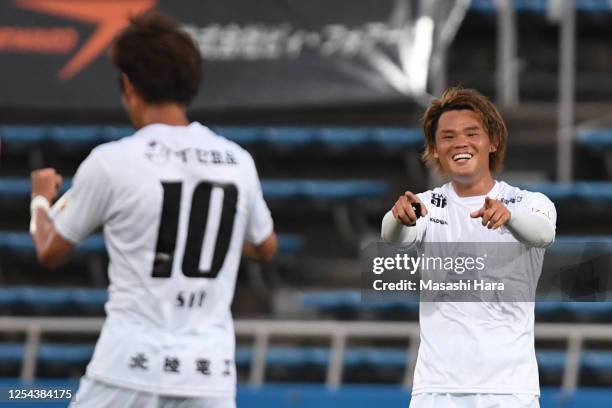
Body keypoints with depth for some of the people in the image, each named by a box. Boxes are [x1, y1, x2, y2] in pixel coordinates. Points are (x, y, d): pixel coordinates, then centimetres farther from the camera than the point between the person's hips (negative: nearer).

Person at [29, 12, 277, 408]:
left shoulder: (111, 161, -6)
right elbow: (266, 248, 24)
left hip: (131, 374, -3)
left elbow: (51, 253, 8)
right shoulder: (238, 161, 5)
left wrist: (42, 199, 30)